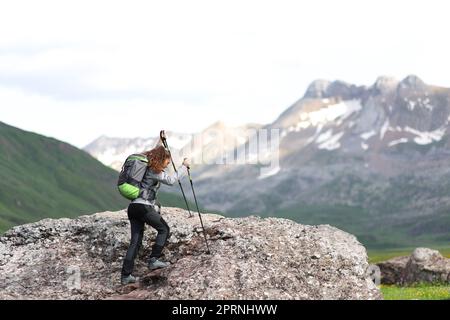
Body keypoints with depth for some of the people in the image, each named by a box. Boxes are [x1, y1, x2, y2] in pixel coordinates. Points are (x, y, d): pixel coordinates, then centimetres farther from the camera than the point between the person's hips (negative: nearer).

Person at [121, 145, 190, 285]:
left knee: (135, 241, 7)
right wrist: (184, 166, -8)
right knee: (164, 229, 7)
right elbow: (170, 180, -15)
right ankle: (154, 260, -2)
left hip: (133, 207, 9)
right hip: (143, 206, -9)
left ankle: (126, 275, 1)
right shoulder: (153, 170, -7)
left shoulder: (146, 167, 20)